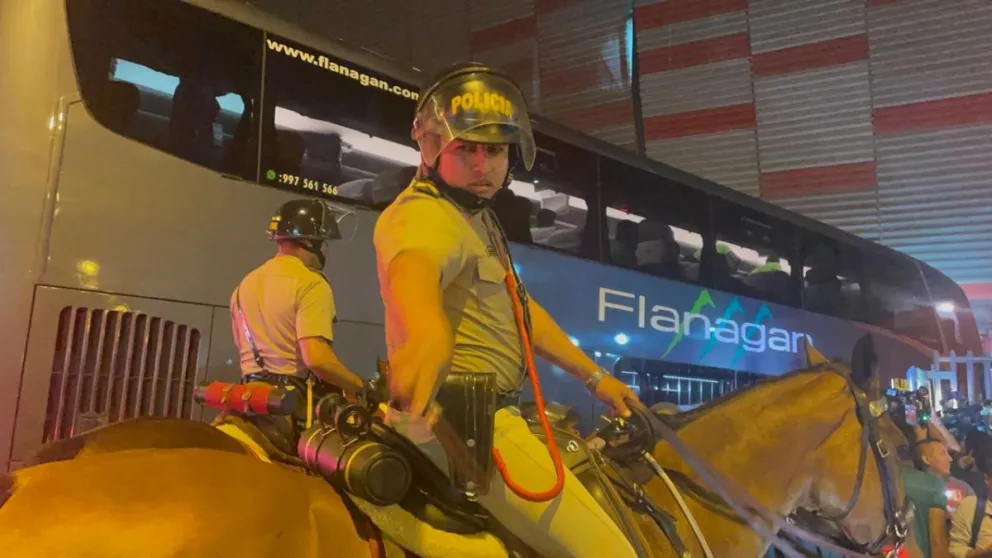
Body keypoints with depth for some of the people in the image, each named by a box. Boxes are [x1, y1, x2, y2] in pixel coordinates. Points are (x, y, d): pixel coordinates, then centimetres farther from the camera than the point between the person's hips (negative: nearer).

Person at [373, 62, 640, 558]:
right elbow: (412, 264, -41)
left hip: (480, 414, 11)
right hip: (463, 420, -11)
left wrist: (594, 377, 20)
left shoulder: (476, 217, 18)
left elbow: (519, 307, 22)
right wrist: (429, 332, -64)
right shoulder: (425, 215, -16)